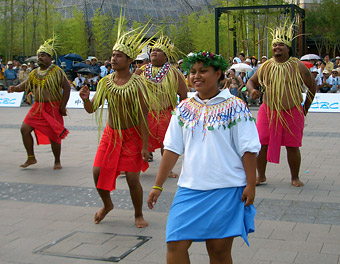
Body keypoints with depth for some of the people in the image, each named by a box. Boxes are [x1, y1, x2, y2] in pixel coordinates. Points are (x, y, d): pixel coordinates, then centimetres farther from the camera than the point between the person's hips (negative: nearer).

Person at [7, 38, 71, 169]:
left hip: (53, 108, -6)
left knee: (54, 135, -2)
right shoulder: (34, 73, 11)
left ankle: (57, 161, 18)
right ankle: (31, 158, 11)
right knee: (25, 128, -3)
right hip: (37, 107, 6)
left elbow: (66, 87, -9)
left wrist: (63, 106, -13)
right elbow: (25, 85, 17)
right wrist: (15, 88, -6)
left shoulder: (57, 71, -7)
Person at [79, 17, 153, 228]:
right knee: (99, 172, 2)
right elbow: (92, 109, 3)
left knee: (133, 179, -2)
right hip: (110, 133, 5)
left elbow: (144, 116, -15)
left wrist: (145, 146, -18)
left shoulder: (137, 84, -14)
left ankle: (138, 214, 22)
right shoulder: (106, 82, -1)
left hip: (132, 135, -4)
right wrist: (86, 99, -20)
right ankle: (107, 205, 31)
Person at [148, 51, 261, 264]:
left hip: (227, 190, -3)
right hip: (190, 189, 4)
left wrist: (251, 185, -9)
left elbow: (248, 150, -4)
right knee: (175, 244, -2)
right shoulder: (184, 108, 8)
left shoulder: (235, 107, -3)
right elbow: (172, 149, 8)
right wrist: (158, 186, 6)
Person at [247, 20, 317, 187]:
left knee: (292, 147, 2)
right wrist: (252, 90, -8)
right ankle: (261, 175, 18)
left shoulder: (298, 66, -1)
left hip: (292, 113, -2)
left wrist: (305, 108, 10)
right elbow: (251, 81, 16)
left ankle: (295, 177, 21)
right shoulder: (265, 66, 5)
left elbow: (312, 86, 9)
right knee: (261, 144, 0)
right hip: (268, 111, 2)